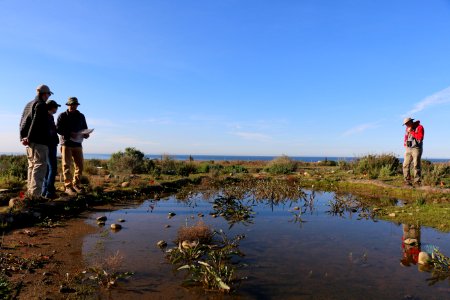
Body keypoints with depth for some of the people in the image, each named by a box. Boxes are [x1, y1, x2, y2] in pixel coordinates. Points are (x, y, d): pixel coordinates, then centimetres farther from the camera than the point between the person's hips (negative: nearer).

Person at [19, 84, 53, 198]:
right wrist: (30, 137, -16)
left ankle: (30, 191, 16)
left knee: (32, 165, 14)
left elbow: (22, 123, 17)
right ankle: (35, 193, -16)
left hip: (30, 141, 9)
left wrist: (23, 137, 10)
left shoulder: (28, 104, 21)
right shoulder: (41, 105, -7)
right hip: (39, 141, -9)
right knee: (40, 165, -10)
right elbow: (36, 123, -17)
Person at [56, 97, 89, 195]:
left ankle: (76, 184, 17)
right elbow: (58, 129, -6)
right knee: (67, 165, -5)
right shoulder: (62, 116, 1)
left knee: (80, 165, 5)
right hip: (66, 143, -4)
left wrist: (86, 134, -3)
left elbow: (84, 128, 20)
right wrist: (69, 134, -21)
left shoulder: (81, 116, 14)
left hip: (77, 143, 4)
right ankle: (68, 186, -3)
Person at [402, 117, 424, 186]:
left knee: (416, 165, -10)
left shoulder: (419, 127, -5)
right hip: (408, 149, 6)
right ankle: (407, 181, 1)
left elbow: (420, 137, -17)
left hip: (416, 149, -6)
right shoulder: (407, 129, 14)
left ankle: (417, 182, -8)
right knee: (405, 165, -2)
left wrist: (411, 132, -15)